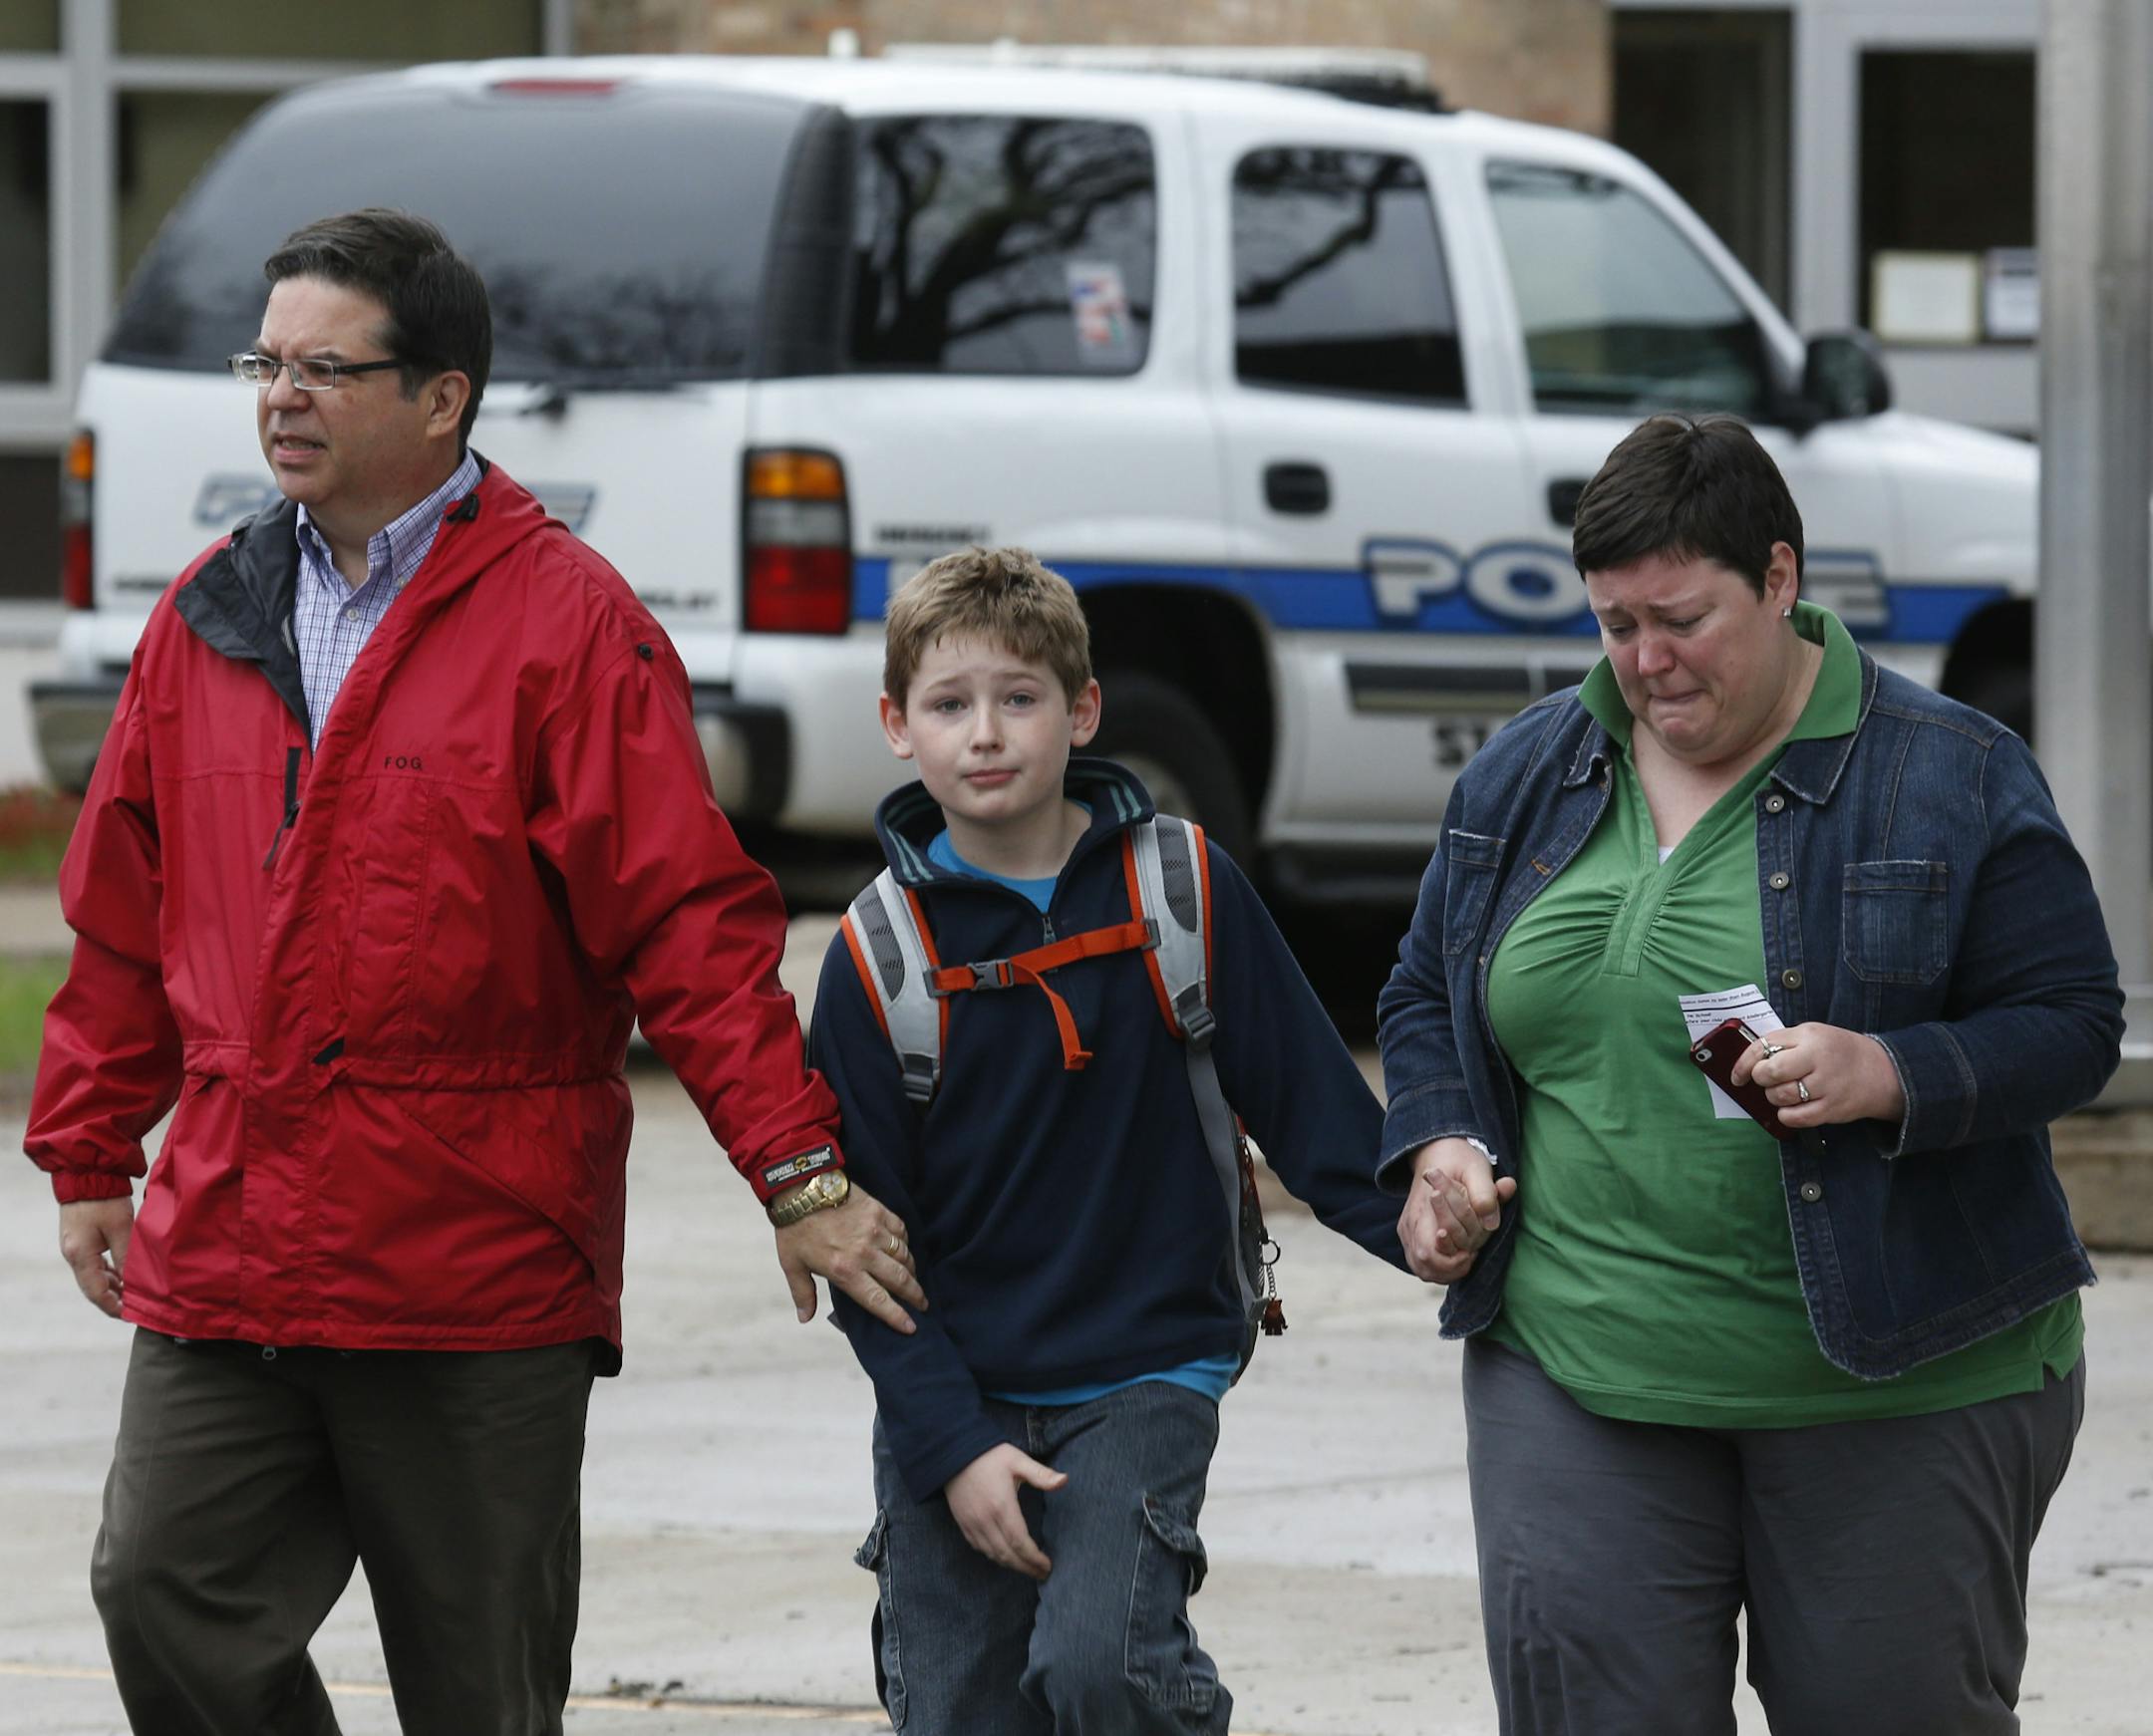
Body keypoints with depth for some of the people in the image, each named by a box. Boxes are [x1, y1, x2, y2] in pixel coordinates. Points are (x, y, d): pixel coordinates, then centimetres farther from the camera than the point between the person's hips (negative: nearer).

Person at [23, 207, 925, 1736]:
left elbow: (691, 922, -9)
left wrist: (797, 1168, -14)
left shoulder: (566, 623, -6)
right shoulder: (210, 619, 11)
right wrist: (91, 1153, 21)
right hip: (222, 1254, 5)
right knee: (167, 1603, -6)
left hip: (480, 1280, -4)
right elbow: (125, 916, 20)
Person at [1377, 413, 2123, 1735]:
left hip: (1896, 1393, -3)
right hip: (1579, 1374, 3)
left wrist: (1894, 1078, -22)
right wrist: (1437, 1146, 1)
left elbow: (2072, 1026, -4)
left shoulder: (1954, 781, -3)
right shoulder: (1525, 777, 10)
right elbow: (1427, 994, 22)